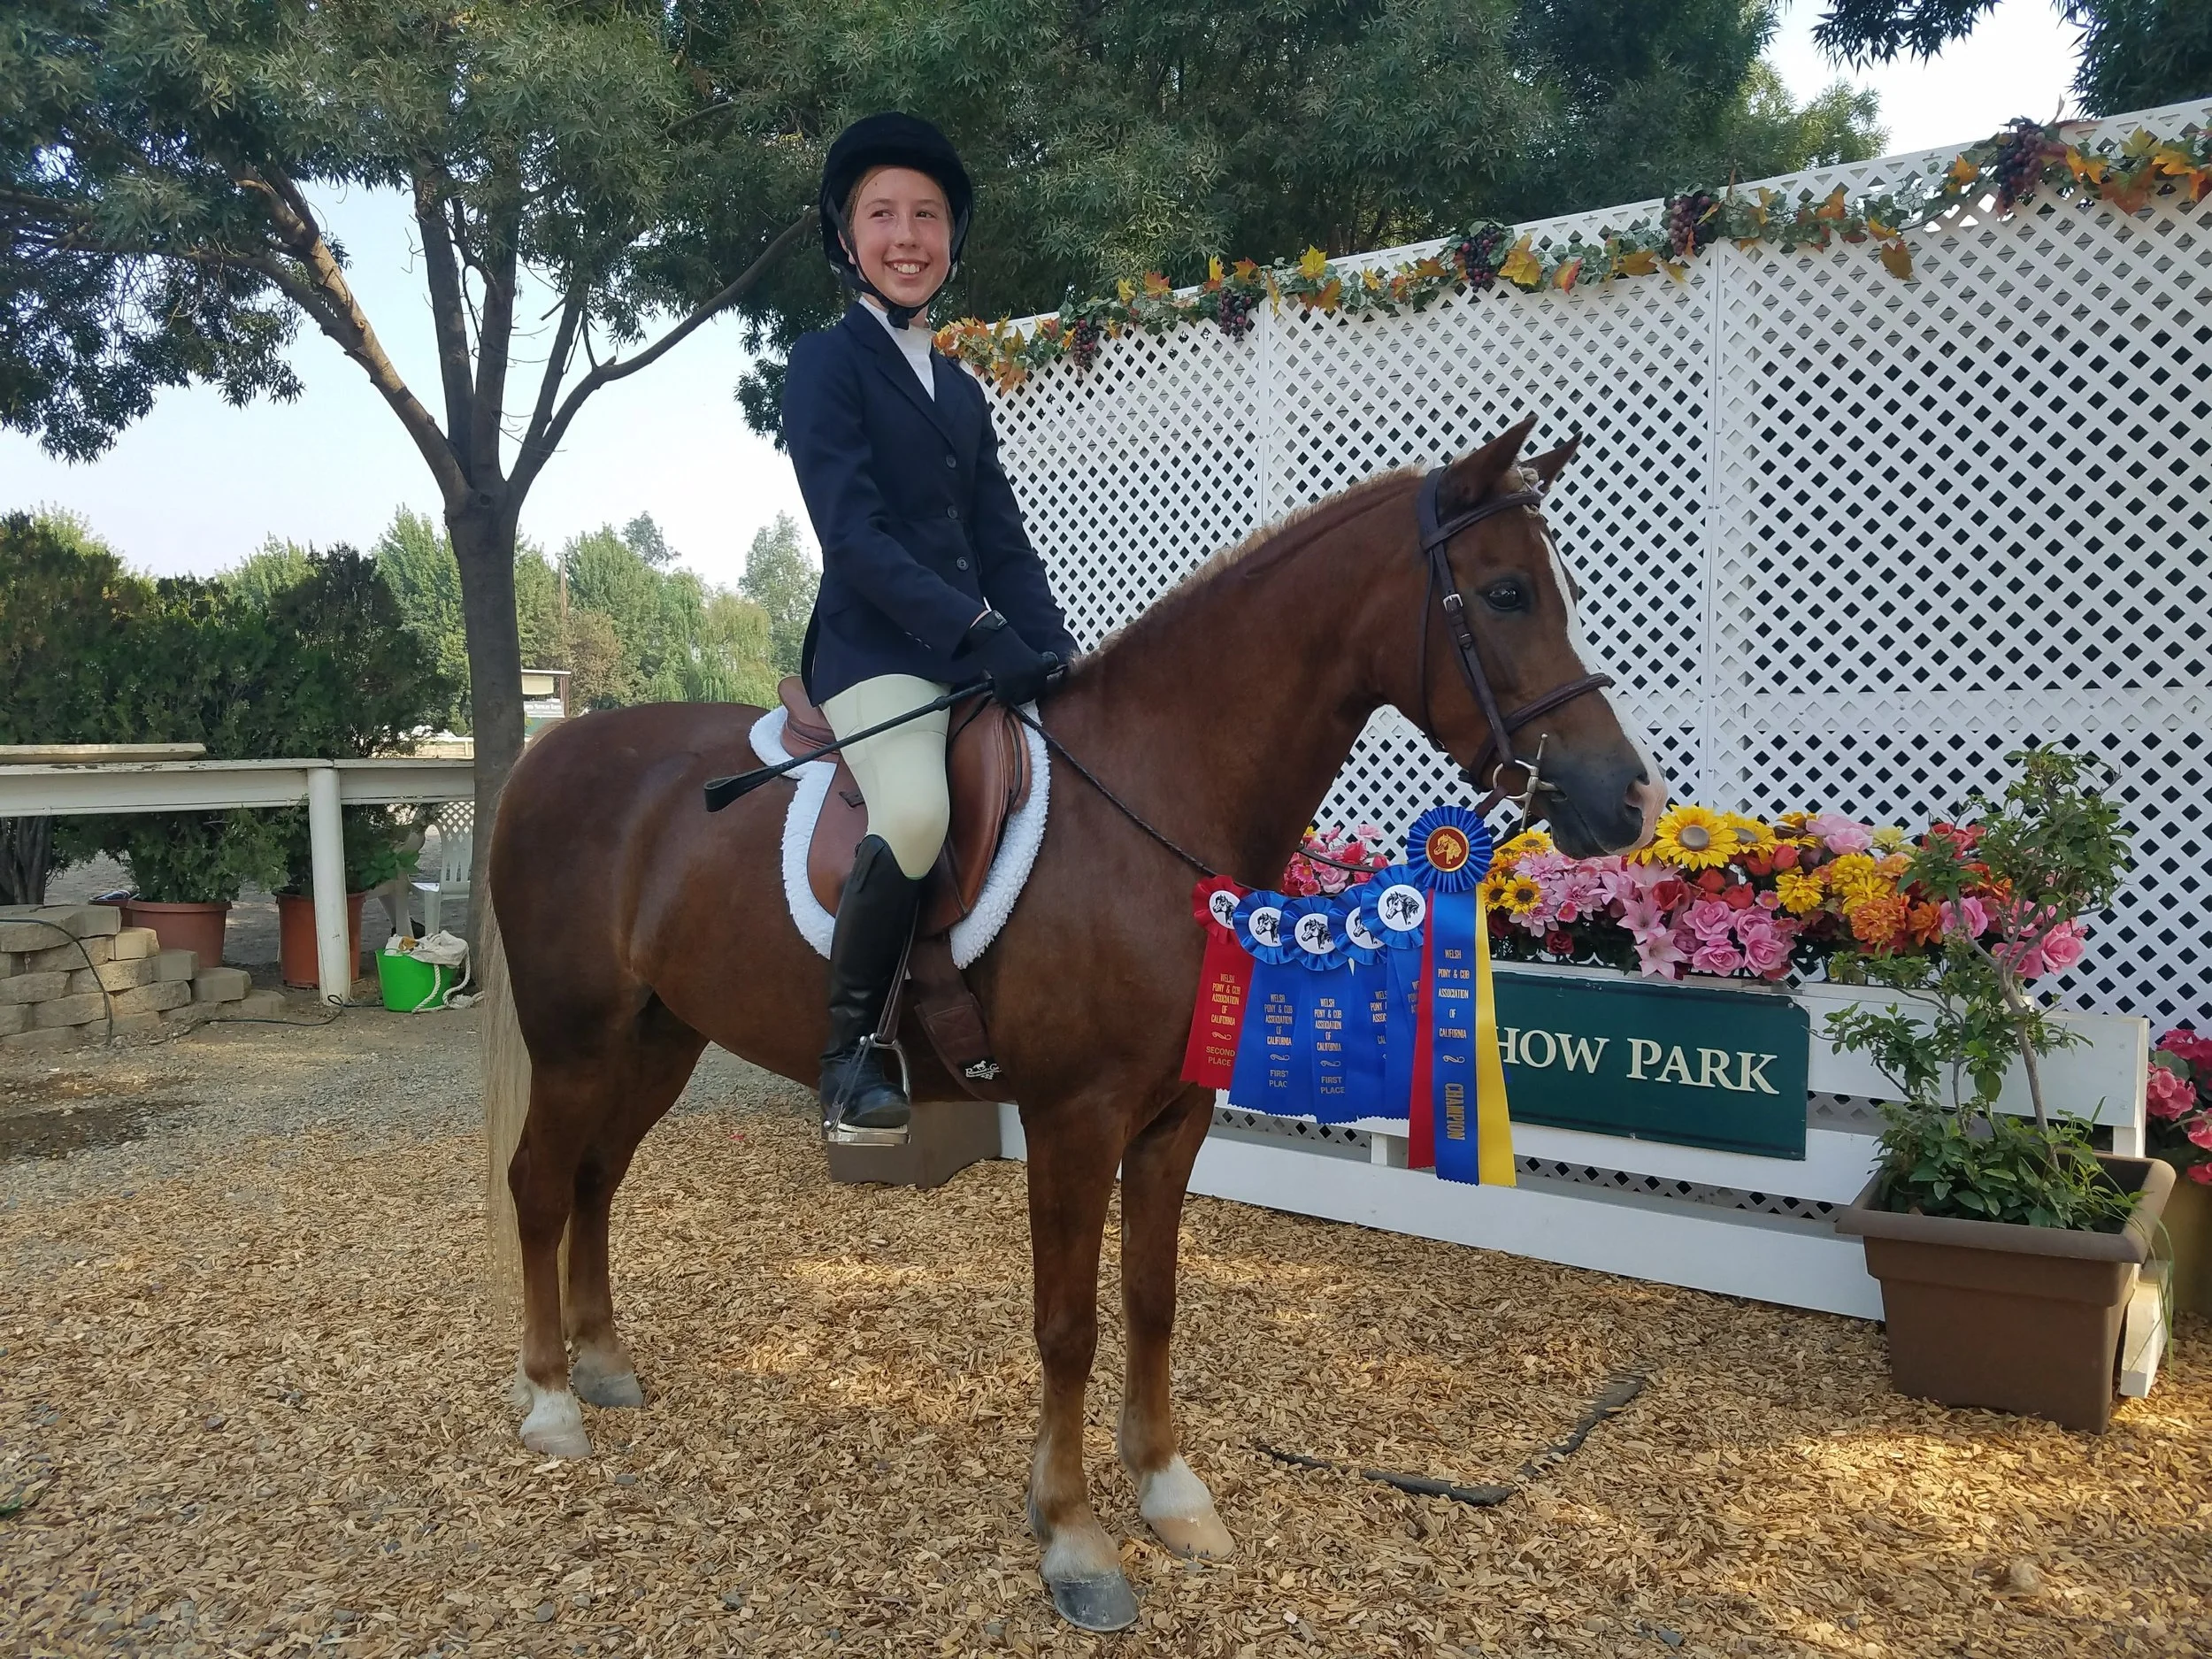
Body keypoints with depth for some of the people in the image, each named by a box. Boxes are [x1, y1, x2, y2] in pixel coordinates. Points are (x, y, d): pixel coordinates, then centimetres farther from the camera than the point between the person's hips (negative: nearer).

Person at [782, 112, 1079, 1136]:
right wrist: (977, 629, -22)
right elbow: (853, 534, -13)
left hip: (980, 657, 7)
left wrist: (1052, 650, 0)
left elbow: (1003, 544, 16)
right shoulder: (825, 364, 0)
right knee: (917, 816, -33)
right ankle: (848, 1048, -14)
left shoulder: (962, 392, 21)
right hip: (872, 652, -7)